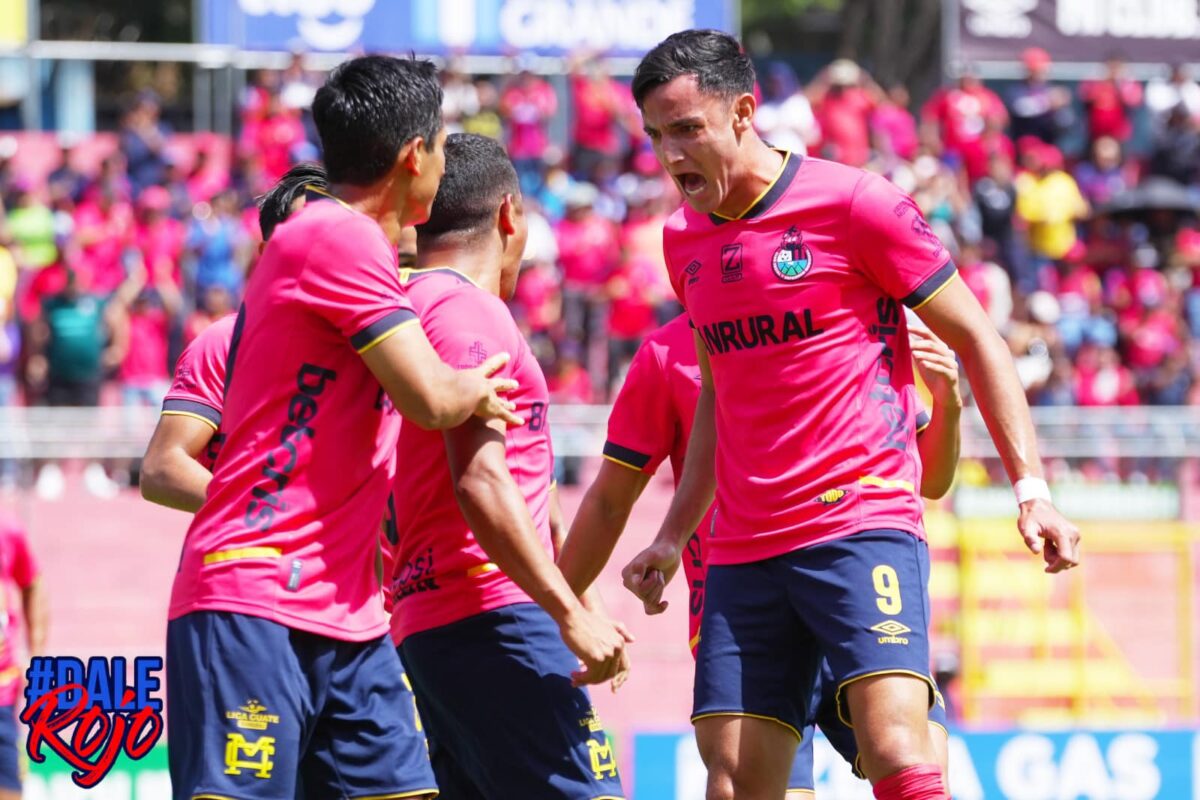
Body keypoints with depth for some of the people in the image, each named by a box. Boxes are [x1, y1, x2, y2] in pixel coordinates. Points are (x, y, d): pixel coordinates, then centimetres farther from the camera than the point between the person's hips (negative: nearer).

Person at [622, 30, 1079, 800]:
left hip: (863, 525, -6)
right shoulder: (684, 240, 13)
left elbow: (976, 338, -1)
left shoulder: (854, 203, -6)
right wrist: (674, 537, 21)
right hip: (742, 554, 6)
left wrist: (1030, 485, -8)